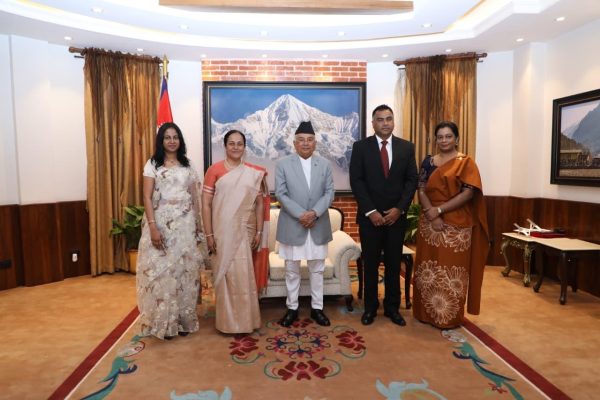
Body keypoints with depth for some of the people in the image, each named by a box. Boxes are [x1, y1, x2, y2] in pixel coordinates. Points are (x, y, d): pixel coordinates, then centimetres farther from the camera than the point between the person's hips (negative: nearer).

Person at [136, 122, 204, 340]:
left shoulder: (188, 166, 11)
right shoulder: (152, 164, 1)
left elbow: (195, 197, 12)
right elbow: (147, 198, -6)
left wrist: (198, 224, 7)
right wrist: (153, 227, -16)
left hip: (185, 224, 3)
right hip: (162, 223, -3)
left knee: (185, 270, 5)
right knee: (162, 271, -1)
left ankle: (184, 319, 17)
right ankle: (164, 322, 12)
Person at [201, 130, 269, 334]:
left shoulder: (254, 172, 6)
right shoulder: (214, 170, -2)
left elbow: (259, 203, 7)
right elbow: (206, 204, -4)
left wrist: (259, 231, 2)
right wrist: (208, 234, -8)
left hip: (245, 231, 2)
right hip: (222, 231, -2)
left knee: (244, 275, 8)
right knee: (225, 275, 6)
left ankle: (244, 319, 24)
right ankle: (228, 321, 21)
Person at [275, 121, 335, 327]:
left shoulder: (325, 164, 6)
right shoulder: (283, 164, 0)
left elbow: (329, 193, 0)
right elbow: (281, 194, -7)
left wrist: (314, 213, -15)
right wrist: (301, 215, -16)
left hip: (318, 226, 2)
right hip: (292, 226, -2)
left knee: (317, 270, 11)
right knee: (292, 270, 8)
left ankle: (317, 308, 24)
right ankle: (292, 308, 23)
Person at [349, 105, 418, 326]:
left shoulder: (407, 147, 5)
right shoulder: (360, 147, -1)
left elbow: (412, 180, 3)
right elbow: (356, 181, -6)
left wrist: (399, 209, -9)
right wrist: (371, 211, -13)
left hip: (396, 215, 2)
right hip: (370, 216, -1)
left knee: (394, 264, 10)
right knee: (370, 264, 8)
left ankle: (392, 307, 24)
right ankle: (370, 307, 22)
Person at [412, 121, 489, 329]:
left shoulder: (466, 162, -1)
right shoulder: (428, 162, 9)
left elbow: (468, 193, -11)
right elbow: (421, 190, 2)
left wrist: (439, 209, -17)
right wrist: (432, 215, -14)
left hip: (456, 225, -3)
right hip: (430, 224, 4)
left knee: (452, 270, 2)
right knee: (429, 269, 9)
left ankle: (450, 316, 17)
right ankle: (428, 312, 23)